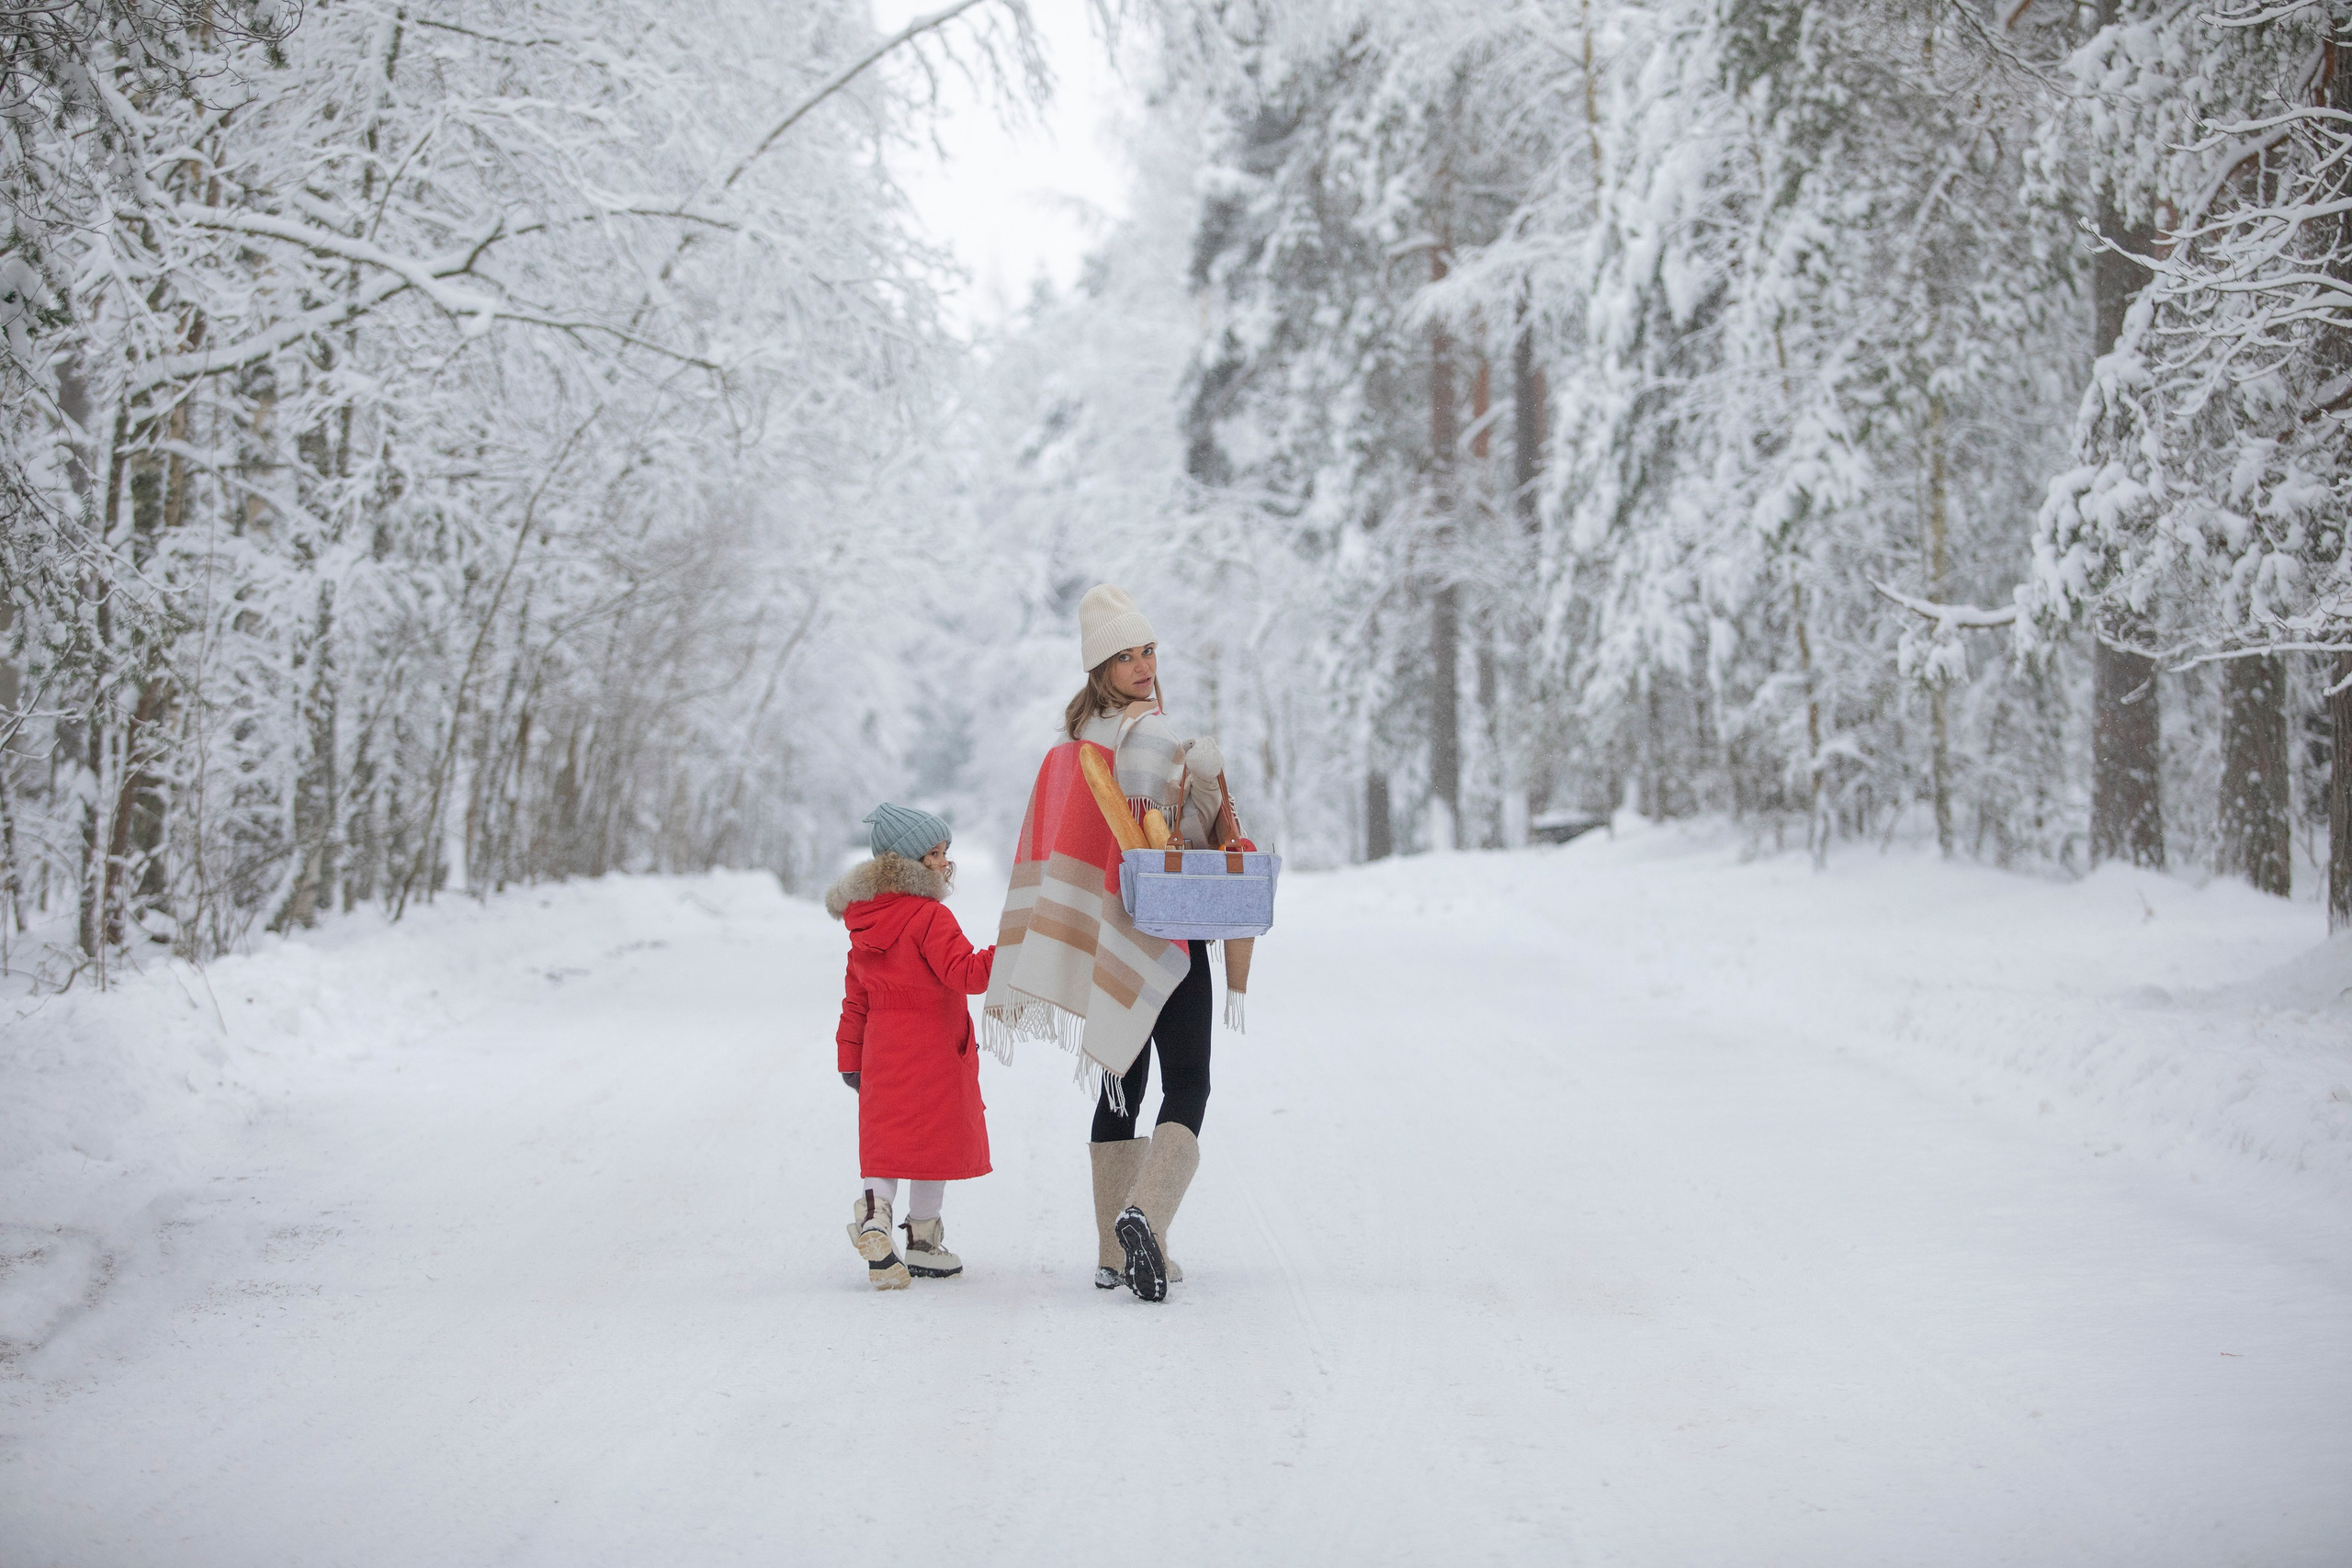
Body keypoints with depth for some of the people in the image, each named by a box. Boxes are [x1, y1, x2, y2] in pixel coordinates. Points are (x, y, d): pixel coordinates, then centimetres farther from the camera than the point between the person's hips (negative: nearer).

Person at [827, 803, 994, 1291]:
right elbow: (966, 973, -23)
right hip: (932, 1048, -6)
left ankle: (874, 1212, -18)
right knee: (933, 1140, 5)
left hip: (882, 1048, 6)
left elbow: (856, 996, 12)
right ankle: (923, 1244, 10)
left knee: (890, 1138, 8)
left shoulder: (865, 921, 9)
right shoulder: (930, 917, -15)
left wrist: (851, 1057, 16)